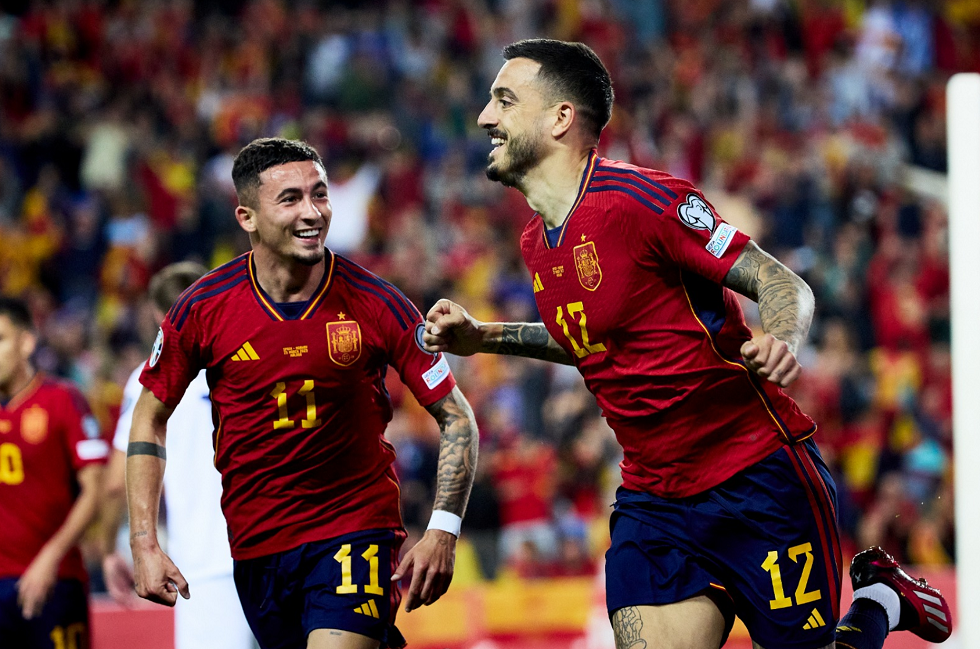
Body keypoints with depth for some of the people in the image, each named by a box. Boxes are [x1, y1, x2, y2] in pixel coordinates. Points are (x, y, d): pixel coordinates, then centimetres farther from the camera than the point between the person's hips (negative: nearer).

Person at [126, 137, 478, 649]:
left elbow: (456, 417, -2)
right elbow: (150, 418, 7)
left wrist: (442, 533, -13)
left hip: (356, 531, -3)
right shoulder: (203, 309, -6)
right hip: (255, 545, 3)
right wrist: (145, 544, 0)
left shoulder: (375, 304, -10)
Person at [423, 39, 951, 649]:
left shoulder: (640, 198, -15)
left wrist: (782, 342, -35)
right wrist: (483, 337, 18)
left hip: (760, 484, -6)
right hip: (653, 501, 7)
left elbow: (783, 284, -13)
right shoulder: (536, 244, 8)